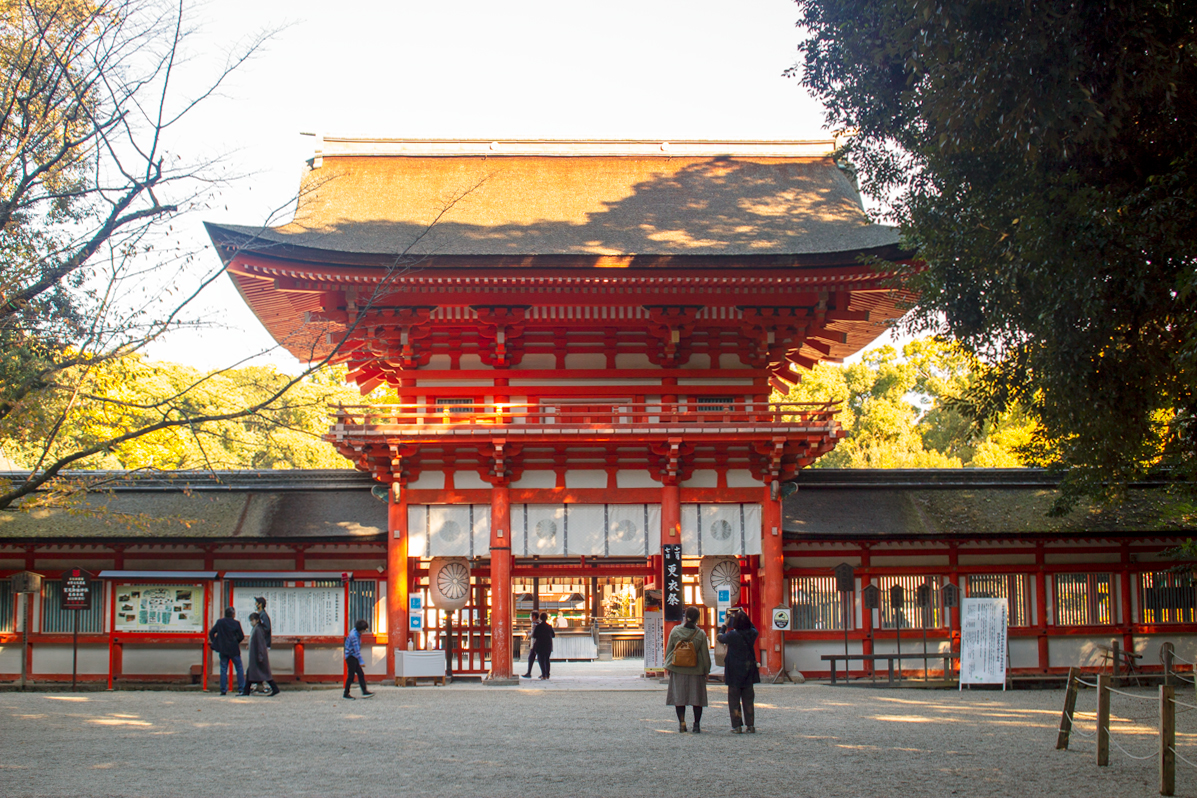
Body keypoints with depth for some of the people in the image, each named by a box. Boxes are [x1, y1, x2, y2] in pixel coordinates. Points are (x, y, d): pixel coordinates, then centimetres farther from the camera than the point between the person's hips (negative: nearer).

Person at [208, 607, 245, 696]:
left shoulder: (219, 622, 1)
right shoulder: (236, 623, -8)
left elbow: (211, 633, 1)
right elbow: (241, 636, -9)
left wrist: (214, 642, 11)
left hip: (223, 649, 3)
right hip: (234, 650, -3)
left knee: (223, 670, 7)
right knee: (239, 669, 7)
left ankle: (223, 690, 3)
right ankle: (241, 688, 2)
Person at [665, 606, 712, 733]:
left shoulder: (675, 631, -4)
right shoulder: (701, 634, -7)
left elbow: (668, 650, 3)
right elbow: (705, 655, -2)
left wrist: (668, 666, 14)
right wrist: (707, 670, 8)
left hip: (678, 670, 1)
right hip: (696, 671, -1)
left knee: (679, 696, 10)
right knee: (697, 698, 8)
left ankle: (682, 723, 6)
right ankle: (697, 725, 8)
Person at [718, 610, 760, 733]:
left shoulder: (732, 635, -17)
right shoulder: (752, 634, -6)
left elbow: (720, 638, 4)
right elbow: (753, 627, 20)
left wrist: (725, 625, 18)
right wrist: (744, 618, 21)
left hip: (734, 672, -4)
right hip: (748, 671, 4)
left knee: (734, 700, 5)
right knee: (748, 699, 12)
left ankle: (737, 726, 1)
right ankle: (751, 725, 10)